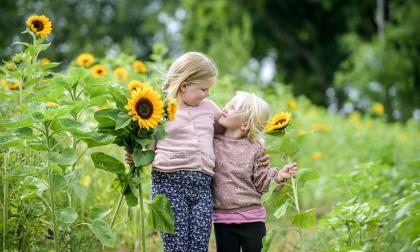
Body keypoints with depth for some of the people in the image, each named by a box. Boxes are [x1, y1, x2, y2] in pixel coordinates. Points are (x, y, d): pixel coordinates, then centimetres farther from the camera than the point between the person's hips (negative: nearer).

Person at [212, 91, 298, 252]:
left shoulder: (254, 148, -3)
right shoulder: (213, 142, 1)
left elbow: (259, 180, -2)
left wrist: (278, 175, -17)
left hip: (251, 219, -1)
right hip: (222, 219, 2)